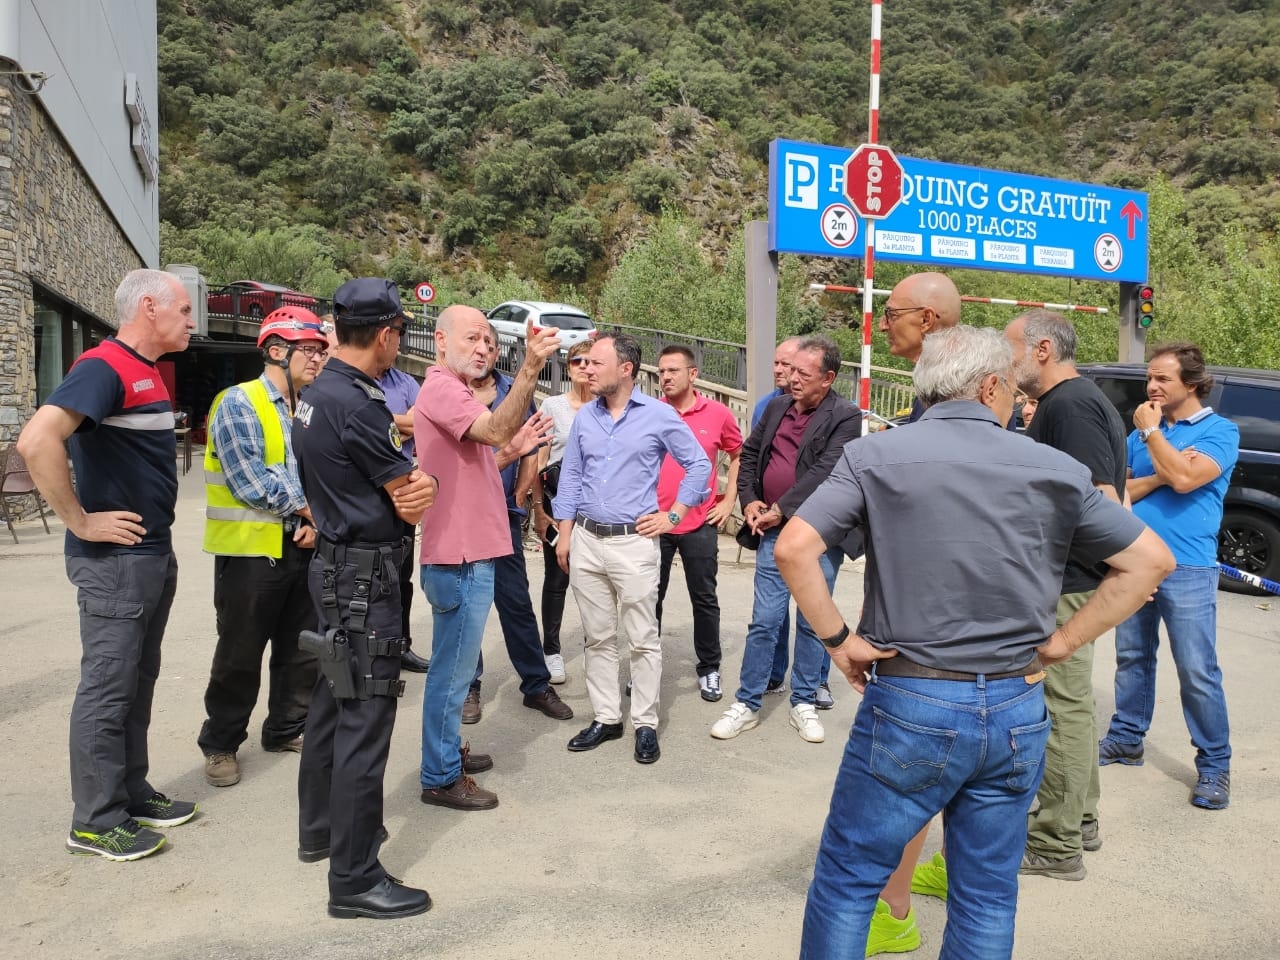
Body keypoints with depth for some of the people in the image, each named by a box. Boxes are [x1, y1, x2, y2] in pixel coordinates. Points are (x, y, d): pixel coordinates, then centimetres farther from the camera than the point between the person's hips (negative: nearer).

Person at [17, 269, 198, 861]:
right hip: (114, 561, -9)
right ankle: (94, 822, 11)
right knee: (107, 687, 0)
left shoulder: (148, 372, 14)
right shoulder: (104, 367, -16)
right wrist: (82, 522, -22)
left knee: (138, 682, 16)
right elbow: (36, 441, -29)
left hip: (155, 555, 9)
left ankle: (131, 794, 28)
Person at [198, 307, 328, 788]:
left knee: (303, 651, 13)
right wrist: (309, 506, -10)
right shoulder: (238, 404, -10)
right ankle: (220, 745, 23)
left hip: (301, 547, 6)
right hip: (250, 550, -6)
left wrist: (316, 520, -7)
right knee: (240, 657, 5)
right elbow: (251, 483, -18)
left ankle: (286, 730, 31)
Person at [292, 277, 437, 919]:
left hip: (336, 569, 10)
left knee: (332, 703, 20)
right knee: (365, 720, -4)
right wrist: (425, 484, 7)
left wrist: (412, 481, -10)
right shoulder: (357, 404, -21)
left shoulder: (316, 395, 10)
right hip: (365, 579, -10)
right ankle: (355, 879, 5)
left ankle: (320, 830, 37)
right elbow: (413, 498, -14)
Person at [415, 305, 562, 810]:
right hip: (460, 557, -11)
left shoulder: (454, 391, 19)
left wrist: (512, 451, 7)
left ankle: (448, 751, 34)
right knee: (452, 668, -1)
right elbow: (497, 428, -32)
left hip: (470, 552, 11)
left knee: (455, 664, 20)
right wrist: (530, 367, -38)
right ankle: (441, 778, 10)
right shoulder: (441, 389, -14)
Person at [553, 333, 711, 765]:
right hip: (586, 539, 5)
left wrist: (673, 515, -3)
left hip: (633, 540, -4)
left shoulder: (659, 415, -5)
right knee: (598, 637, 11)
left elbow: (699, 465, 1)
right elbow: (570, 477, 13)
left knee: (642, 639, 1)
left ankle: (645, 724, 13)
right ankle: (606, 718, 22)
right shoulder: (585, 417, 8)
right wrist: (565, 534, 8)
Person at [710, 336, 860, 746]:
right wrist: (749, 501, 2)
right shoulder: (777, 407, 9)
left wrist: (781, 509, -15)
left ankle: (803, 704, 25)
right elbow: (749, 454, 16)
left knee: (812, 623, 10)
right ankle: (746, 705, 16)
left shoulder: (845, 417, -8)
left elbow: (823, 472, -17)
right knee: (764, 621, 5)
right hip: (774, 532, 3)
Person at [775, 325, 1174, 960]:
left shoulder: (876, 456, -5)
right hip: (1017, 712, 3)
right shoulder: (1054, 470, 2)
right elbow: (1152, 560, 7)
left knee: (846, 880, 13)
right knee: (988, 898, 18)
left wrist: (837, 640, -5)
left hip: (908, 705, -3)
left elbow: (793, 549, -15)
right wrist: (1061, 643, 6)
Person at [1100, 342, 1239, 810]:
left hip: (1187, 570, -5)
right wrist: (1161, 475, -11)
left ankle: (1214, 764, 10)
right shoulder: (1141, 433, 11)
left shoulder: (1220, 431, -3)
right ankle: (1126, 738, 27)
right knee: (1132, 657, 14)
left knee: (1197, 672, -2)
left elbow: (1185, 478, -20)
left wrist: (1151, 431, -10)